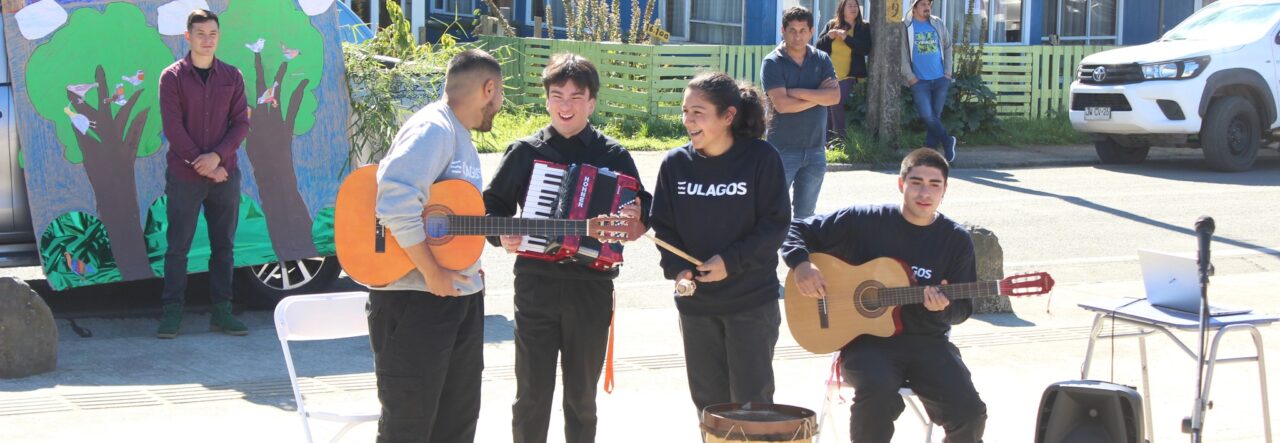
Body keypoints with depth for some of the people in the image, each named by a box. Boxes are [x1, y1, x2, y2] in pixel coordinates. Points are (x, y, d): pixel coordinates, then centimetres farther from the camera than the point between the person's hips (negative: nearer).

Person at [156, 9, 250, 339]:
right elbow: (173, 127, -6)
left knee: (223, 245, 5)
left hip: (225, 175, 3)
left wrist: (217, 156, -13)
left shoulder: (232, 76, 8)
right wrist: (205, 167, -11)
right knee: (178, 246, 0)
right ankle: (172, 312, 3)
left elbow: (241, 123, 3)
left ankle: (221, 311, 10)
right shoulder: (172, 77, 0)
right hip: (184, 176, -3)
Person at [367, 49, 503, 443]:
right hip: (415, 298, -10)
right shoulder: (434, 129, -16)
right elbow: (396, 201, -29)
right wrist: (432, 273, -24)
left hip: (463, 296, 10)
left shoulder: (462, 138, 16)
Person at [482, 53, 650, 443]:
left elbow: (643, 208, 8)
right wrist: (501, 235, -10)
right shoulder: (525, 152, 3)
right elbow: (492, 205, 9)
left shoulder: (614, 155, 3)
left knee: (582, 393, 11)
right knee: (532, 393, 2)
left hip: (592, 288, 1)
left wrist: (636, 218, -14)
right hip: (536, 284, 0)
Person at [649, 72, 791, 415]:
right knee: (708, 399, 12)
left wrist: (731, 261, -18)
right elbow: (662, 226, 4)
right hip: (695, 301, 4)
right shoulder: (676, 164, 0)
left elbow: (775, 223, -10)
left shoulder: (760, 158, -10)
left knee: (752, 399, 1)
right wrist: (677, 269, -12)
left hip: (751, 301, -4)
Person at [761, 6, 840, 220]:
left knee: (806, 213, 11)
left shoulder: (822, 60, 6)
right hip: (783, 149, -4)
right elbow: (781, 104, -17)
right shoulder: (772, 63, -6)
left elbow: (835, 96, -7)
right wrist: (818, 95, -8)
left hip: (815, 148, 4)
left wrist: (797, 92, -14)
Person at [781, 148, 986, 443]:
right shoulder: (864, 221, -1)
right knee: (878, 392, -35)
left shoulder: (957, 240, 5)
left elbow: (962, 309, 8)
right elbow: (798, 230, 6)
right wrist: (801, 265, -15)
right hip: (868, 339, -2)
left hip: (927, 343, 2)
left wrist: (943, 308, -16)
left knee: (969, 412, -19)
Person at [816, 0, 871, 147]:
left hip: (849, 76, -4)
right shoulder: (831, 25, 8)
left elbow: (866, 49, -12)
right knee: (827, 107, 1)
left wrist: (846, 37, -19)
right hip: (829, 75, 4)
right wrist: (828, 37, -13)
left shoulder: (864, 28, 2)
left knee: (836, 102, -22)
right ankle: (828, 139, 12)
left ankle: (840, 138, -12)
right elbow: (819, 47, 8)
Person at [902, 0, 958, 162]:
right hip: (919, 81, -3)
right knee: (927, 116, -13)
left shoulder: (937, 24, 8)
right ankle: (947, 141, 7)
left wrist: (948, 72, 5)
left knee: (935, 116, 4)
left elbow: (948, 47, 13)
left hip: (940, 79, 3)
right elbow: (902, 54, -4)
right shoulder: (906, 26, -3)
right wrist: (910, 77, -9)